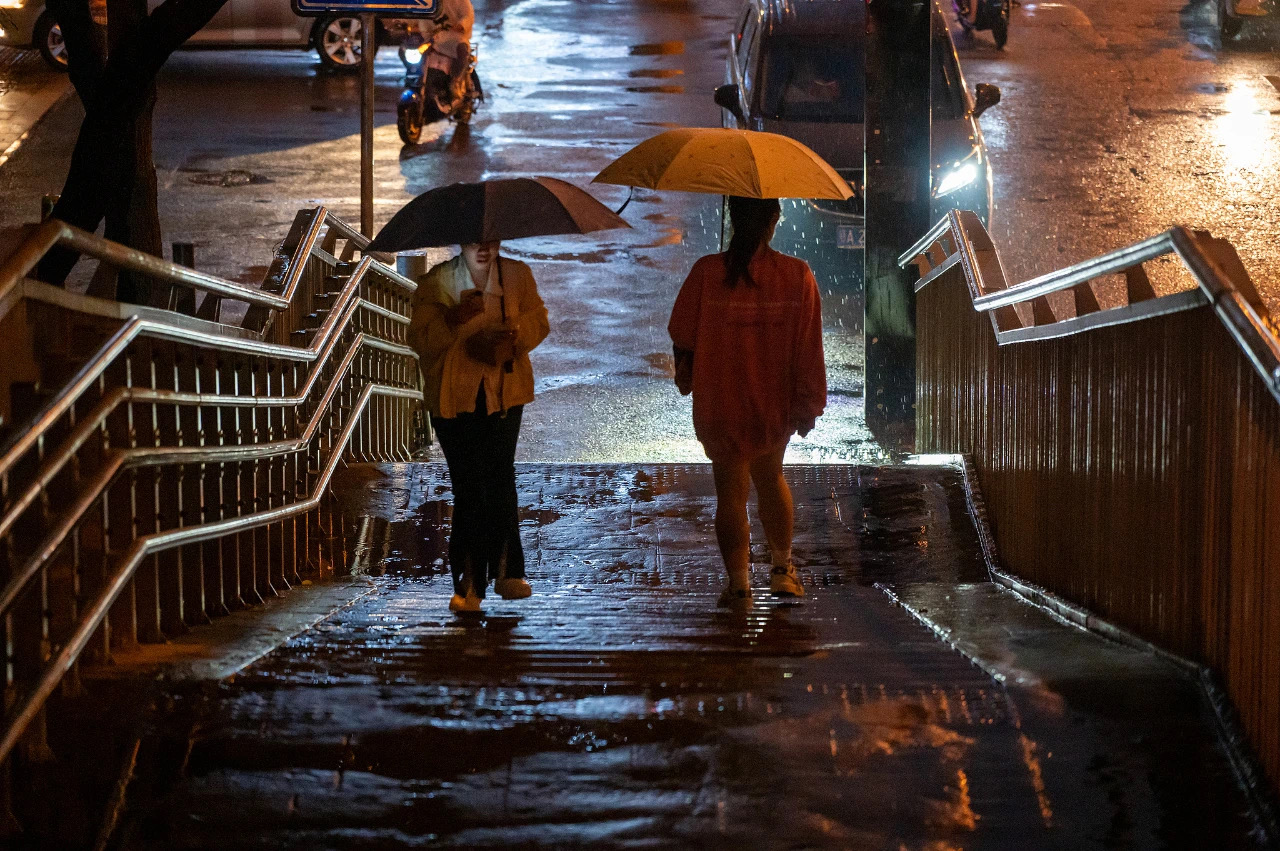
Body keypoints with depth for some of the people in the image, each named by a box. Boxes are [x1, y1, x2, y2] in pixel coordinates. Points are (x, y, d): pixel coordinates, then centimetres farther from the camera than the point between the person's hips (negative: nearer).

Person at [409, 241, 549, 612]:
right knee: (468, 488, -4)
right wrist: (453, 319, -25)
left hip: (504, 395, 2)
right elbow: (419, 339, -7)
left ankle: (506, 571, 14)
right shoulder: (436, 283, -2)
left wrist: (512, 337, -15)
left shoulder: (517, 276, 6)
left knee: (501, 482, 3)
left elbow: (538, 321, 7)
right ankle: (468, 584, 1)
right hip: (455, 398, -2)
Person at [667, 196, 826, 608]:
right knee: (770, 476, 25)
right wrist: (808, 404, 1)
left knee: (730, 492, 7)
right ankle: (782, 568, 32)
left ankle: (739, 585, 7)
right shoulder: (797, 275, -12)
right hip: (776, 403, 2)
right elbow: (809, 349, -10)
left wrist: (685, 375, 17)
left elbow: (682, 337, -4)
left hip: (720, 403, -2)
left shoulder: (707, 272, -13)